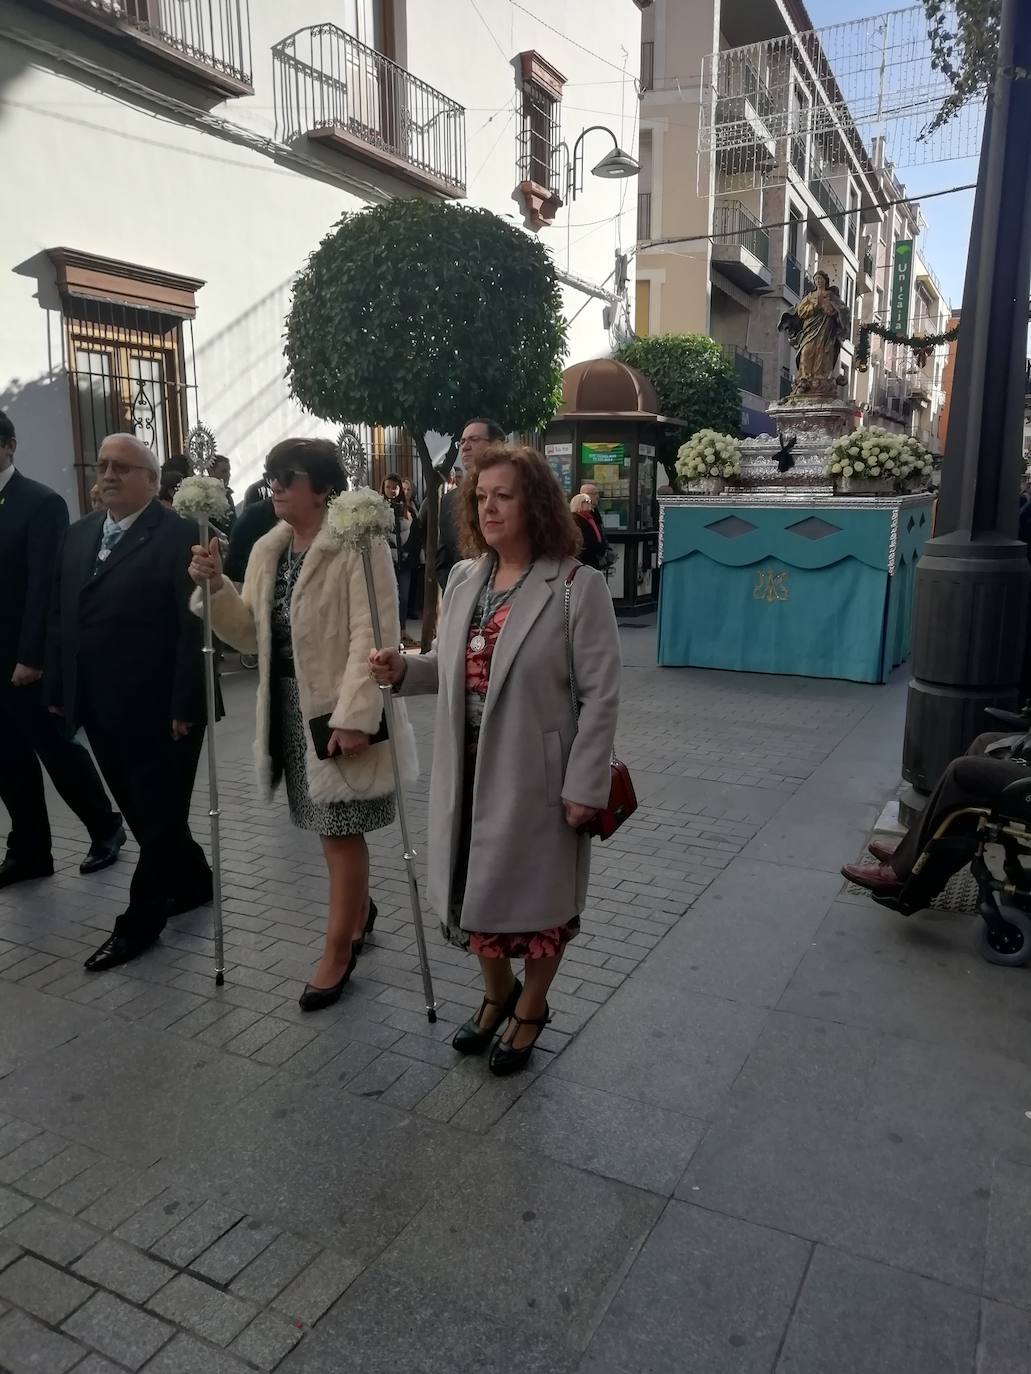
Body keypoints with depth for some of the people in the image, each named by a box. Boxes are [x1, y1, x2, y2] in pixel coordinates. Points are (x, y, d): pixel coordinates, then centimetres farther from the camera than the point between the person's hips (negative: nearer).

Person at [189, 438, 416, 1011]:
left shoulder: (359, 545, -14)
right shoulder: (268, 550, 9)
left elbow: (372, 637, -20)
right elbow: (253, 635, 9)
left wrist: (354, 716, -25)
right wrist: (216, 586, -7)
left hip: (340, 706, -7)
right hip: (291, 705, 7)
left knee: (341, 829, 2)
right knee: (330, 823, 18)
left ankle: (338, 953, 18)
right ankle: (358, 908, 42)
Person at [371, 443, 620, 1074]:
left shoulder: (578, 586, -14)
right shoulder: (463, 579, 5)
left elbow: (601, 694, -15)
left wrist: (584, 785, -17)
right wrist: (404, 669, -7)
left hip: (537, 775, -5)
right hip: (469, 771, 6)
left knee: (536, 893, 14)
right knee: (479, 887, 19)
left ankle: (532, 1007, 39)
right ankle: (497, 993, 45)